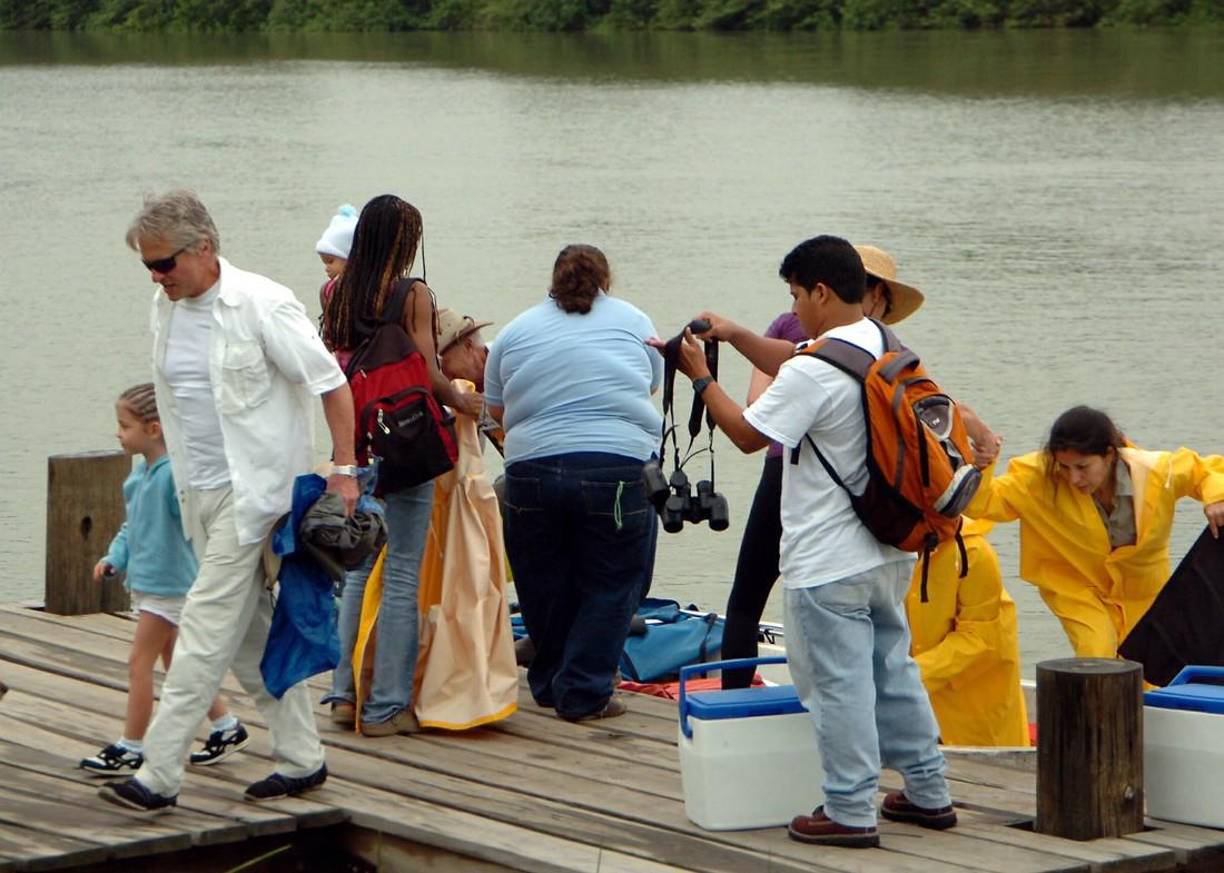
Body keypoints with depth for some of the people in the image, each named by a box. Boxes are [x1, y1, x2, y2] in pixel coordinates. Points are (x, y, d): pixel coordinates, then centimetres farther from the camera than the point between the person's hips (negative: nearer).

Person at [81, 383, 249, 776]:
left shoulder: (175, 474, -21)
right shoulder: (140, 471, 9)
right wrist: (115, 558, 7)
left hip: (169, 583, -10)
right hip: (146, 580, 10)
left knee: (139, 661, -5)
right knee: (174, 660, 16)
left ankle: (131, 748, 3)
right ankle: (226, 727, 27)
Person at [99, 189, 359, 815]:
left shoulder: (262, 306, -14)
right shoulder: (166, 307, 7)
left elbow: (330, 383, -10)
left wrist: (344, 469, -12)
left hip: (252, 489, -8)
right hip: (198, 491, 8)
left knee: (208, 627, -11)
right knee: (252, 629, 11)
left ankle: (159, 775, -13)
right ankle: (301, 758, 19)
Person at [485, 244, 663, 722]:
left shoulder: (516, 331, 11)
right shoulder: (633, 320, 9)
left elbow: (495, 409, 15)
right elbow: (654, 385, 21)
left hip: (533, 469, 2)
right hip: (618, 466, -2)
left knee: (545, 587, 15)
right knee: (609, 587, 5)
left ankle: (549, 684, 26)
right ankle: (583, 694, 2)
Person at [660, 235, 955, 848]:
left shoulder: (815, 371, -22)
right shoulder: (882, 348, 7)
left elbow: (748, 434, -12)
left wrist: (699, 375, -1)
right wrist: (735, 336, 17)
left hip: (827, 567, -9)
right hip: (888, 555, 9)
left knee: (838, 684, -1)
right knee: (895, 670, 17)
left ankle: (850, 812, 4)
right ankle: (928, 792, 22)